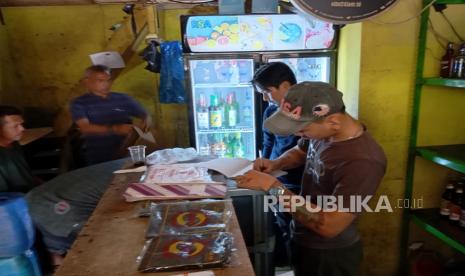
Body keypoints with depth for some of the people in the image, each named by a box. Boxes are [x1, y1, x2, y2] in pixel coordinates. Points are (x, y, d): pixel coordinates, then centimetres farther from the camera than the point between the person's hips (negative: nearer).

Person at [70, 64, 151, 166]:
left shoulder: (123, 99, 12)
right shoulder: (79, 103, 5)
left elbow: (145, 115, 18)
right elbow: (85, 128, -10)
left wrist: (147, 121, -8)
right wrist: (115, 129, -24)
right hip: (98, 157, -2)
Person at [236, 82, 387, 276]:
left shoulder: (363, 161, -33)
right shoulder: (322, 130, -10)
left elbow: (329, 226, -32)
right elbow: (299, 152, 11)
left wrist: (273, 187, -32)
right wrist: (276, 164, -10)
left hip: (330, 256, -7)